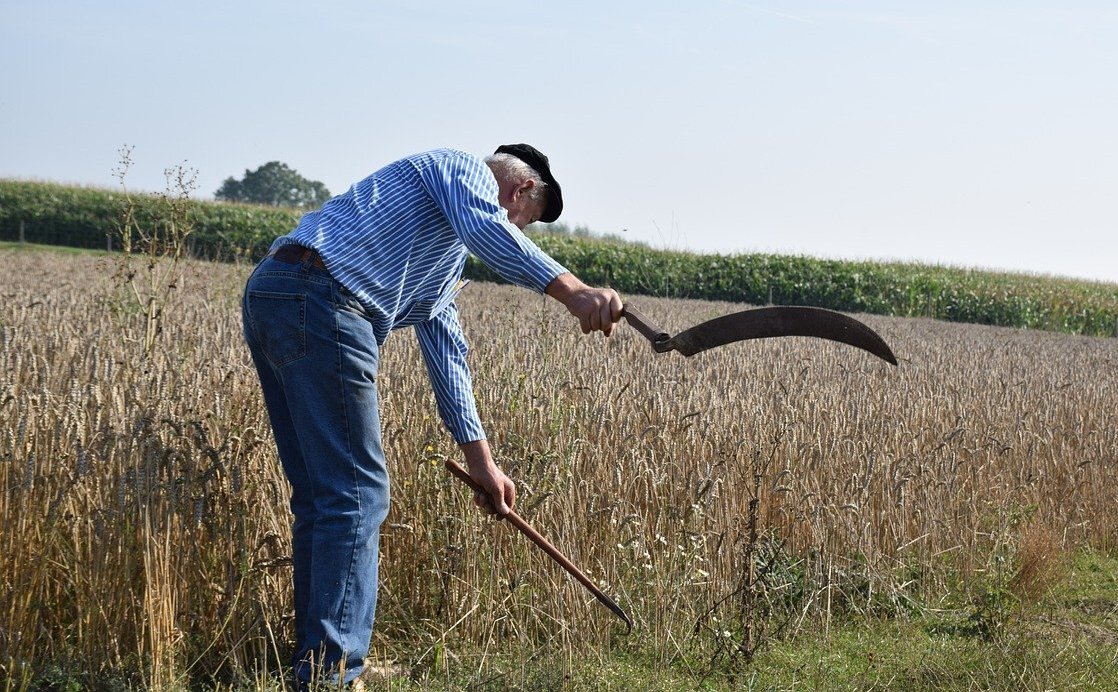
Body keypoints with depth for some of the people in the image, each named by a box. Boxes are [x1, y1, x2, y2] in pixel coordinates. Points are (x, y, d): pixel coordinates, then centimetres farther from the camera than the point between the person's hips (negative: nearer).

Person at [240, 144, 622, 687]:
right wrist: (573, 291, -27)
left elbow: (445, 351, 32)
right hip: (317, 301, -10)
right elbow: (486, 227, -17)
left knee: (318, 496, 14)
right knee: (357, 494, -7)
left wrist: (480, 458, 29)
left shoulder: (446, 258, 34)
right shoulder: (465, 168, 7)